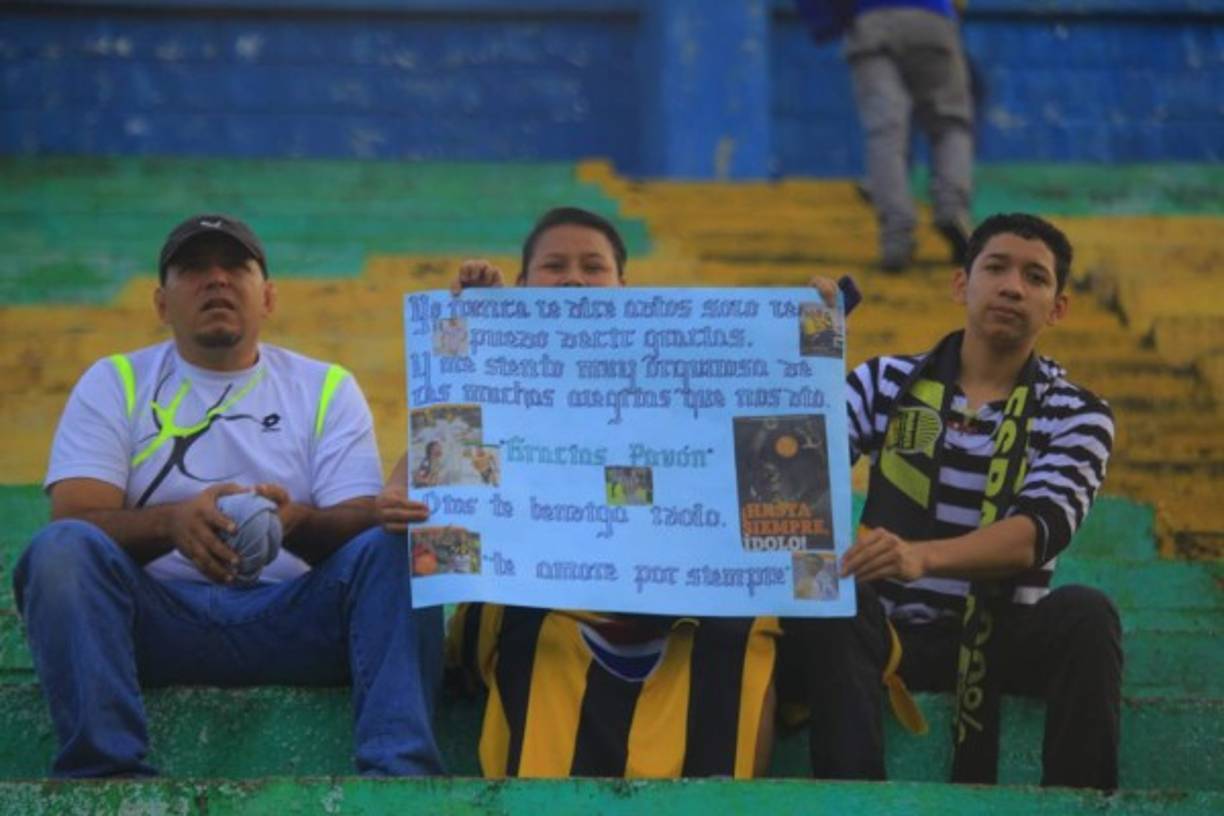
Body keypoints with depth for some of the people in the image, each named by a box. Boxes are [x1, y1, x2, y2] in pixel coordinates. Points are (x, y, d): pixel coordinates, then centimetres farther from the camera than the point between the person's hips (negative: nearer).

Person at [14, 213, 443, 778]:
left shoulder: (327, 388, 15)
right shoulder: (114, 384, 12)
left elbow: (359, 525, 3)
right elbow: (76, 520, -2)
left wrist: (295, 521, -23)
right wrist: (173, 521, -25)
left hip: (292, 621, 1)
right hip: (160, 619, -1)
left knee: (392, 551, -25)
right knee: (62, 549, -29)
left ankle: (397, 771, -41)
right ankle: (105, 771, -42)